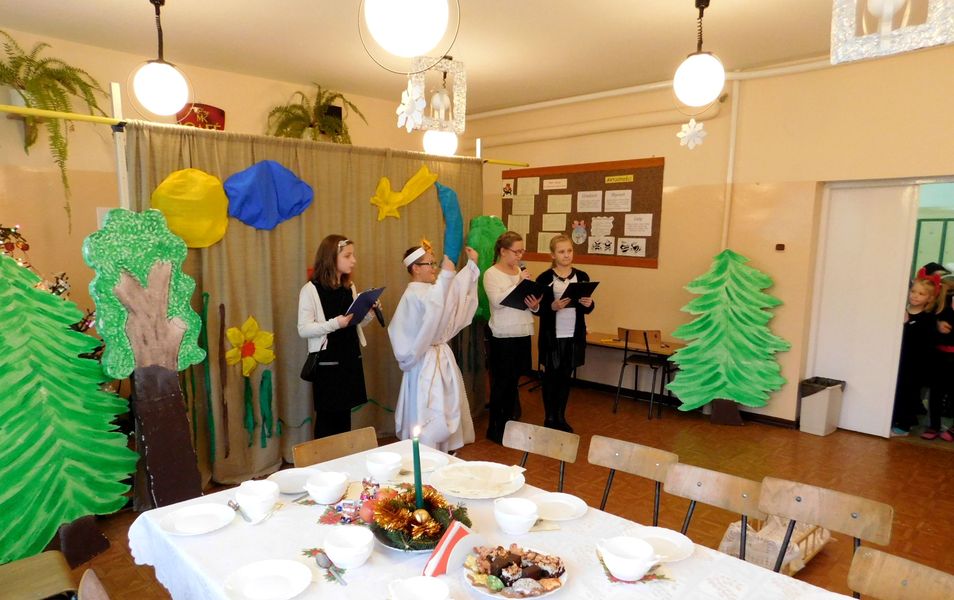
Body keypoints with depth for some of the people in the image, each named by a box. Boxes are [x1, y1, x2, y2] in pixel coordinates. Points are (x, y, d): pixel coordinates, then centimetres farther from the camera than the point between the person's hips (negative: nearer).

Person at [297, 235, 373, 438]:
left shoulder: (350, 287, 9)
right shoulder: (311, 290, -11)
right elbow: (303, 329, -16)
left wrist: (369, 314, -5)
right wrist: (335, 324, -28)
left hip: (350, 359, 6)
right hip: (327, 362, -6)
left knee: (345, 414, 14)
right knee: (327, 416, 6)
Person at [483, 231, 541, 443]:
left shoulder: (520, 271, 11)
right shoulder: (491, 274, -7)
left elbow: (528, 300, 14)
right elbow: (497, 301, -21)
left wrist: (535, 305, -8)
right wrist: (519, 282, -22)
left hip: (523, 334, 6)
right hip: (502, 336, -6)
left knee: (513, 382, 15)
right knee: (500, 383, 2)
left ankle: (508, 424, 27)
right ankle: (494, 428, 15)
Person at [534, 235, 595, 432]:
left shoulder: (582, 276, 5)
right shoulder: (545, 278, -5)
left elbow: (587, 309, 10)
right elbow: (538, 308, -6)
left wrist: (589, 304, -12)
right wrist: (552, 307, -24)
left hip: (574, 336, 3)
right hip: (552, 336, -3)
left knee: (565, 376, 12)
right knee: (551, 377, 6)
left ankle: (561, 417, 25)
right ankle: (549, 418, 20)